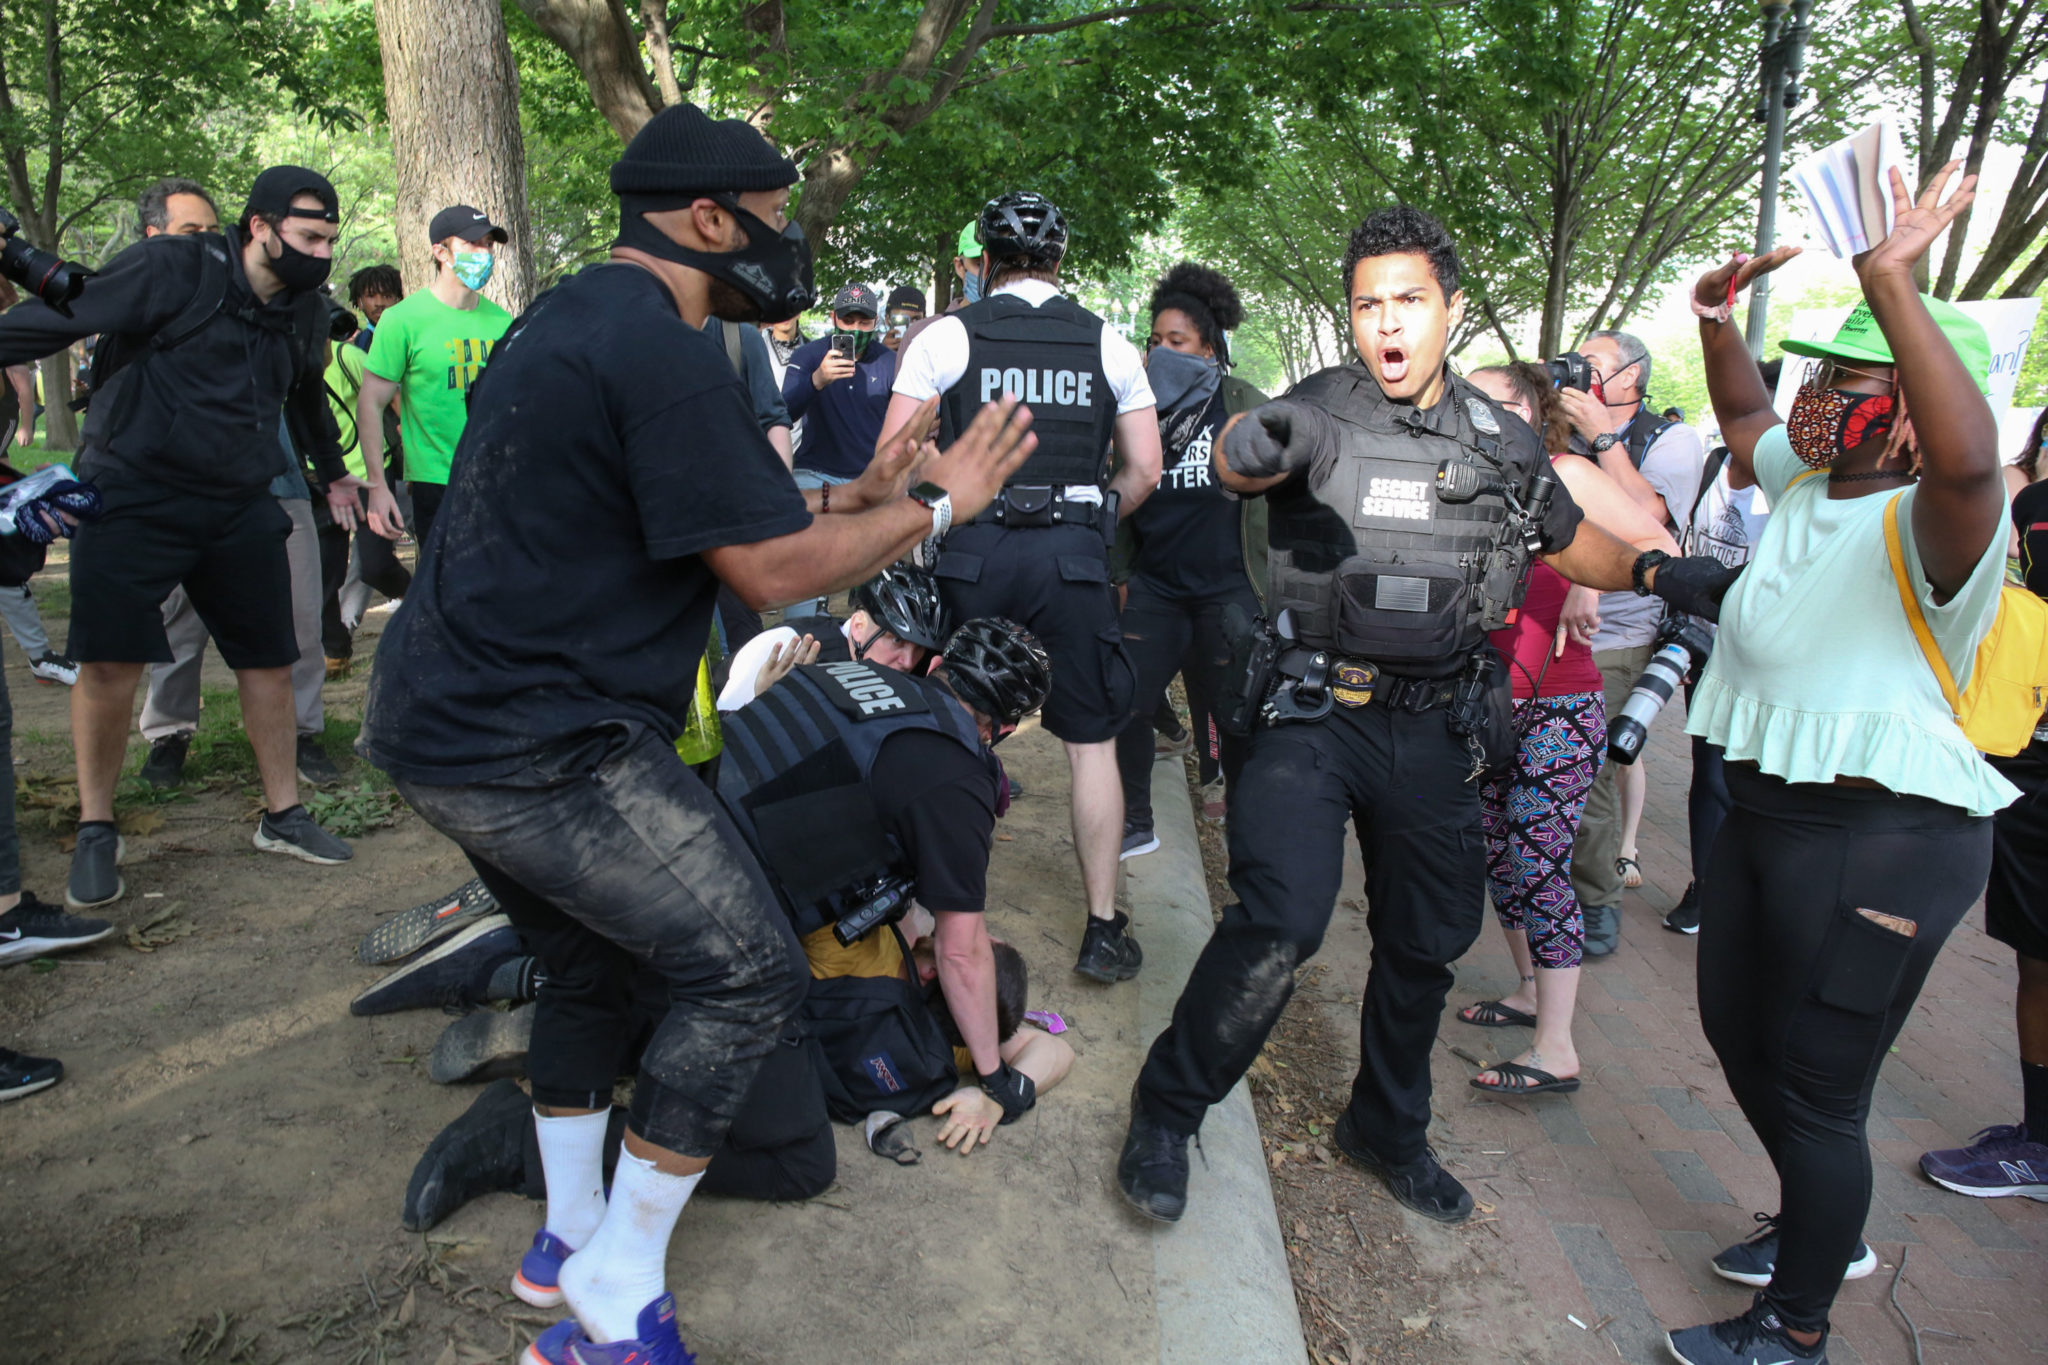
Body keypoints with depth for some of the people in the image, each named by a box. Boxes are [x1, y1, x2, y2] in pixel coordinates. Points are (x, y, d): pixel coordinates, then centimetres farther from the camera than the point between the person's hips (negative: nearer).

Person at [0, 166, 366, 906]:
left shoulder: (305, 308, 9)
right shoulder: (172, 268, -10)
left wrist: (333, 471, 36)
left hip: (239, 509, 5)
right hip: (133, 499, -5)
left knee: (269, 660, 6)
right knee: (109, 662, -8)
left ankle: (283, 816, 20)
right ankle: (95, 832, 10)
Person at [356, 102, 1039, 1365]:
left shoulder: (571, 319, 17)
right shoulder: (661, 352, -17)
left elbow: (723, 518, 19)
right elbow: (770, 571, -18)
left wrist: (855, 500, 13)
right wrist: (936, 507, -6)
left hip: (445, 721, 11)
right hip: (548, 748, -11)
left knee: (591, 962, 24)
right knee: (750, 978, -2)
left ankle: (571, 1238, 40)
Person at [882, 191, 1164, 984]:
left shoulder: (945, 337, 2)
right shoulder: (1109, 345, 8)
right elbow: (1144, 471, 8)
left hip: (969, 553, 0)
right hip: (1073, 557, 1)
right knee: (1092, 743, 10)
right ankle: (1103, 931, 15)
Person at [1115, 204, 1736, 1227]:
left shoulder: (1506, 444, 5)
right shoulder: (1321, 410, -8)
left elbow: (1569, 542, 19)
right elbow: (1235, 460, -29)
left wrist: (1659, 574, 0)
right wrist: (1260, 442, -54)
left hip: (1437, 728, 5)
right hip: (1315, 710, -5)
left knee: (1425, 941, 16)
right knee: (1280, 920, -21)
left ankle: (1387, 1128, 41)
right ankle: (1166, 1111, 3)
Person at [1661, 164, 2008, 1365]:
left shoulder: (1931, 523, -20)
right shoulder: (1810, 484, 7)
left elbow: (1969, 457, -44)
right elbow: (1745, 421, 27)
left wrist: (1892, 284, -41)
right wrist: (1720, 321, 12)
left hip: (1880, 844, -9)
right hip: (1767, 815, 10)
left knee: (1817, 1090, 4)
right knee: (1740, 1037, 23)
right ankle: (1823, 1229, 48)